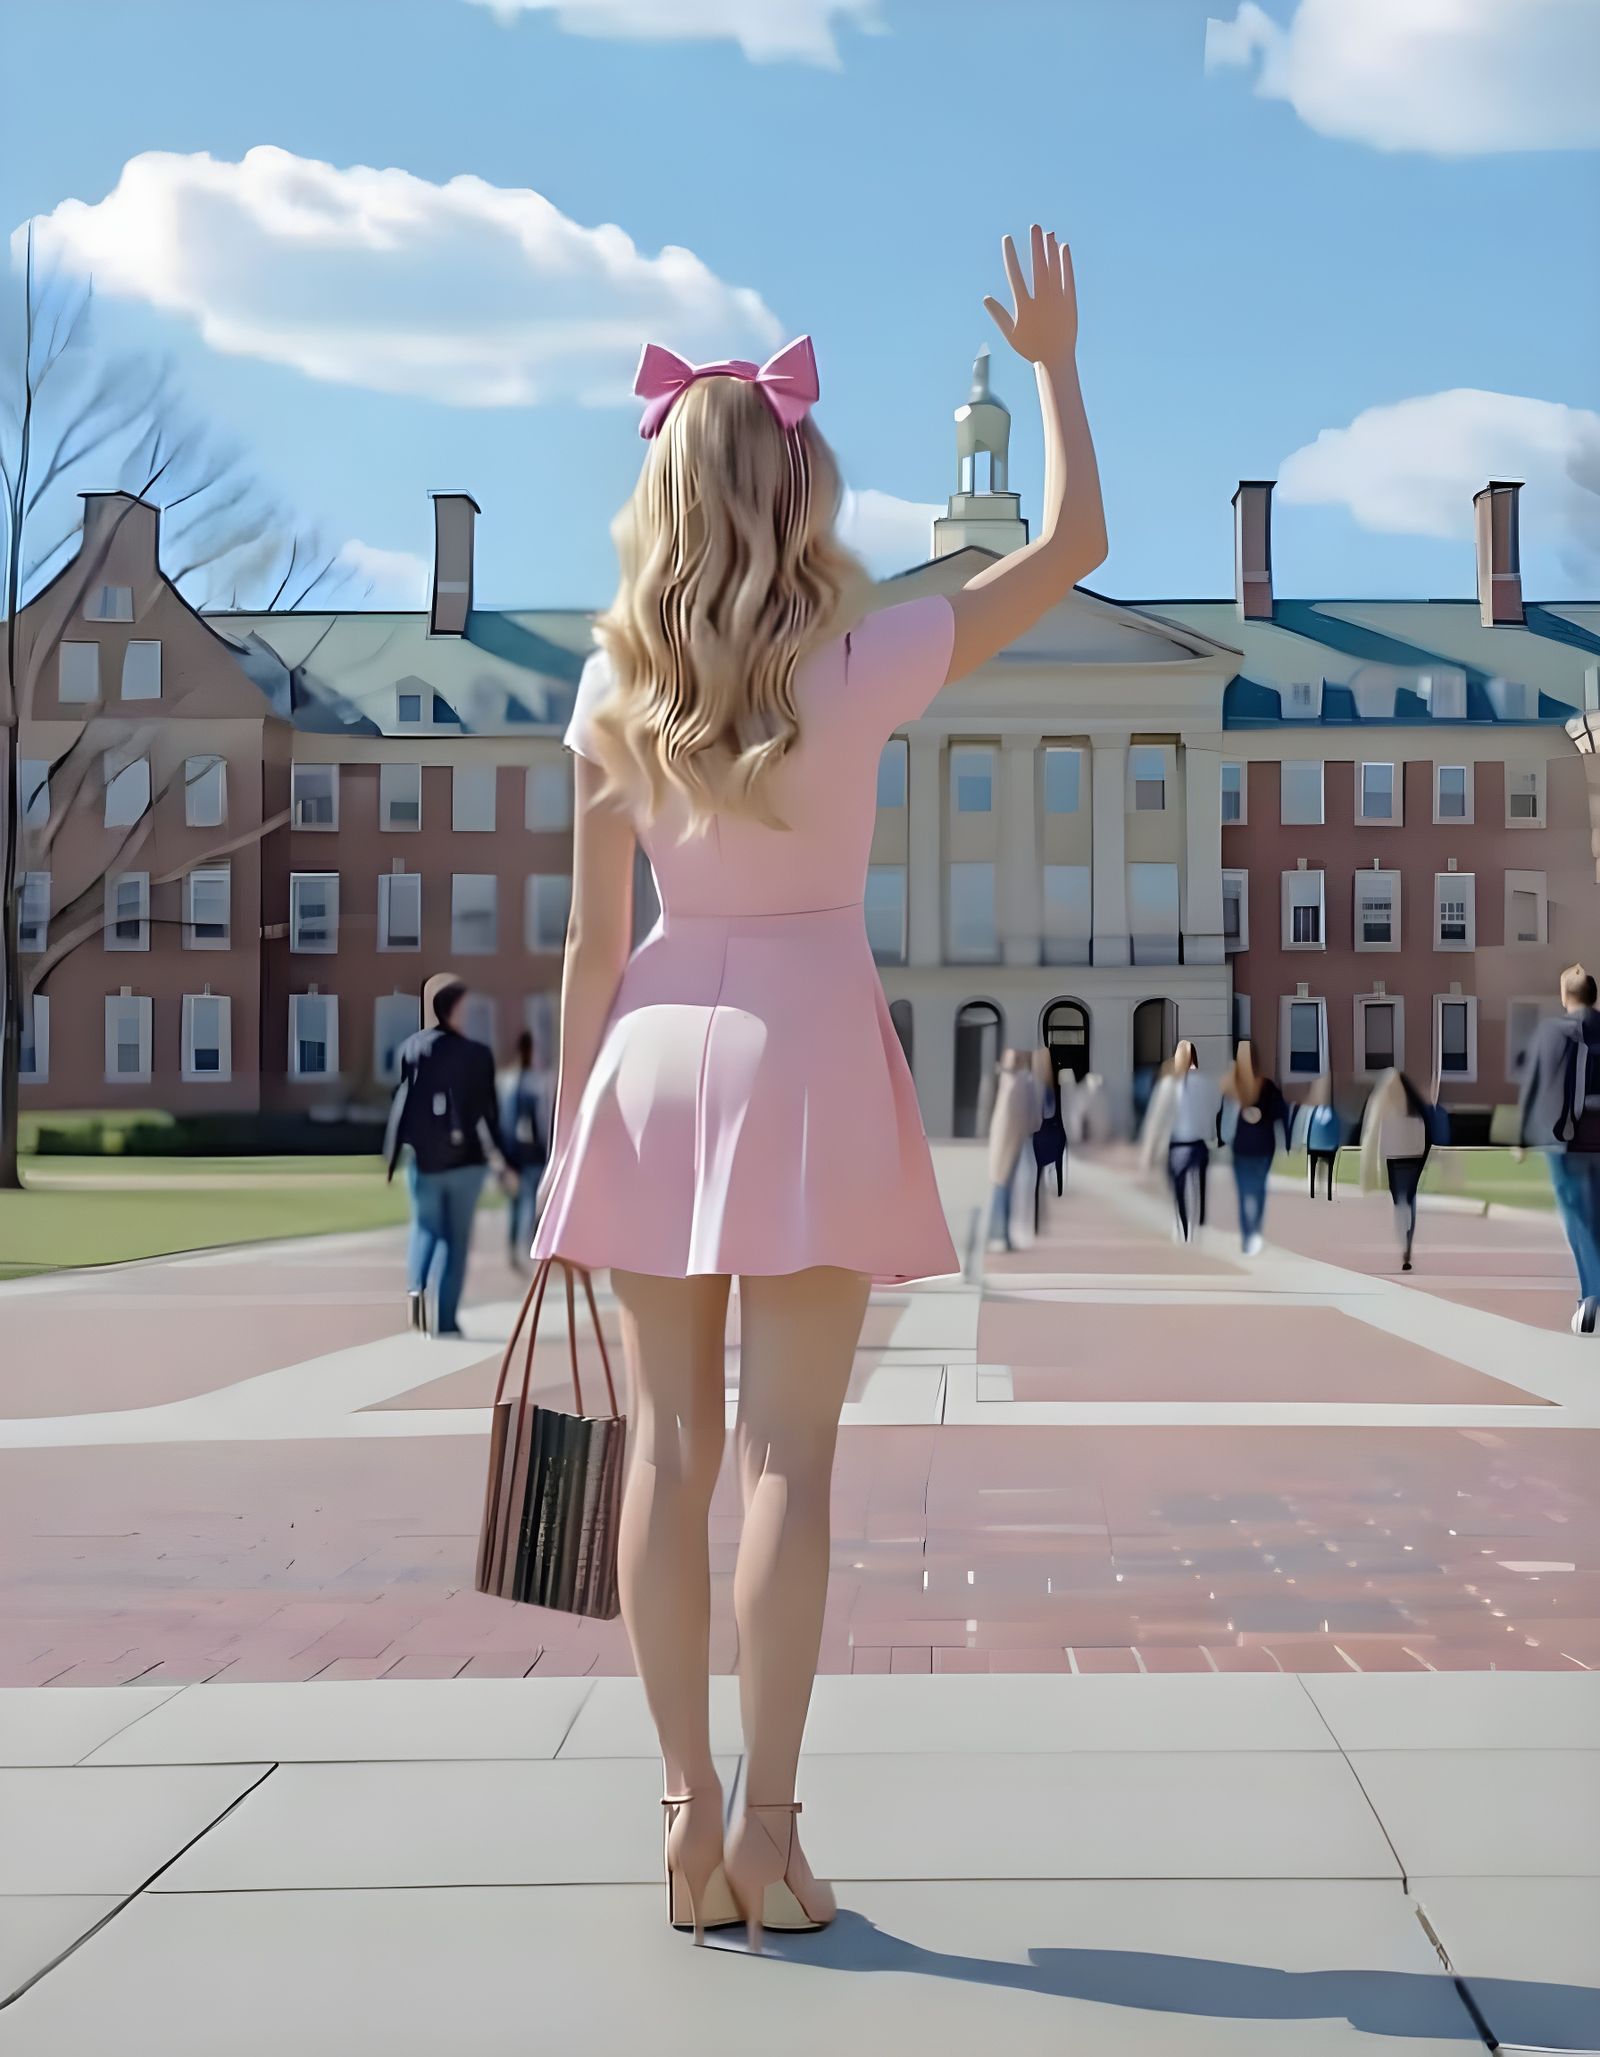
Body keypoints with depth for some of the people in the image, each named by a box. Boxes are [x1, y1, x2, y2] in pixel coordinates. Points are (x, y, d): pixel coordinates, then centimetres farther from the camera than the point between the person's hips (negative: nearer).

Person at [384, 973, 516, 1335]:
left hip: (423, 1157, 2)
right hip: (464, 1158, -1)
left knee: (425, 1227, 18)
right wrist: (505, 1162, 4)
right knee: (456, 1236, 8)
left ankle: (416, 1286, -9)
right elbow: (489, 1112, -3)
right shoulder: (477, 1055, -4)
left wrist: (392, 1152, 6)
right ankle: (446, 1318, 3)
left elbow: (401, 1100, -2)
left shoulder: (411, 1048, 0)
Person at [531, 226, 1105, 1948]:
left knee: (670, 1447, 7)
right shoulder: (856, 666, -7)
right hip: (806, 1048, -3)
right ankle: (766, 1824, 5)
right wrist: (1052, 365, 16)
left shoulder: (615, 688, 3)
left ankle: (691, 1815, 13)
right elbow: (1073, 543, 4)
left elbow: (591, 937, 3)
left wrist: (569, 1128, 9)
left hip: (657, 1053, 3)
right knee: (787, 1452, 1)